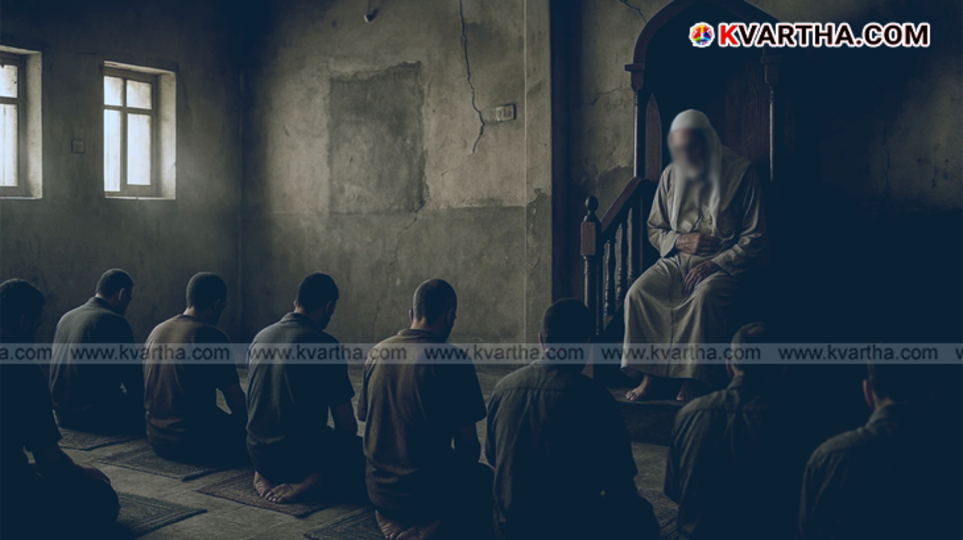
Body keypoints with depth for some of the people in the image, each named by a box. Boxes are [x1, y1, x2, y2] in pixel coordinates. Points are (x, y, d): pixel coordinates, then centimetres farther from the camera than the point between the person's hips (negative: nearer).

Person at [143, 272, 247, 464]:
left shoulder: (157, 331, 9)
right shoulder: (212, 336, -14)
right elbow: (237, 402, -12)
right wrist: (248, 422, 9)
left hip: (157, 440, 8)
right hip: (196, 443, -8)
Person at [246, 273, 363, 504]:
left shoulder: (260, 337, 6)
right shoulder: (326, 345, -15)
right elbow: (346, 424, -11)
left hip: (258, 455, 7)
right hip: (300, 455, -7)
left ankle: (268, 476, 8)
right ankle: (315, 479, -10)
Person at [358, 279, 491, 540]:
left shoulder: (377, 353, 1)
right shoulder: (454, 361, -16)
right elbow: (468, 447, -12)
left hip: (378, 489, 6)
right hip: (427, 495, -6)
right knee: (486, 477, 22)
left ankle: (393, 517, 16)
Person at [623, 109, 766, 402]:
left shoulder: (740, 173, -3)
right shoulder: (671, 175, 10)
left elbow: (754, 238, -4)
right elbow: (654, 230, 17)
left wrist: (715, 263, -17)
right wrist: (680, 241, -5)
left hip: (723, 264, -4)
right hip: (676, 258, 4)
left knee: (704, 298, -37)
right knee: (638, 293, -24)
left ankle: (694, 379, -24)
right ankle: (648, 375, -17)